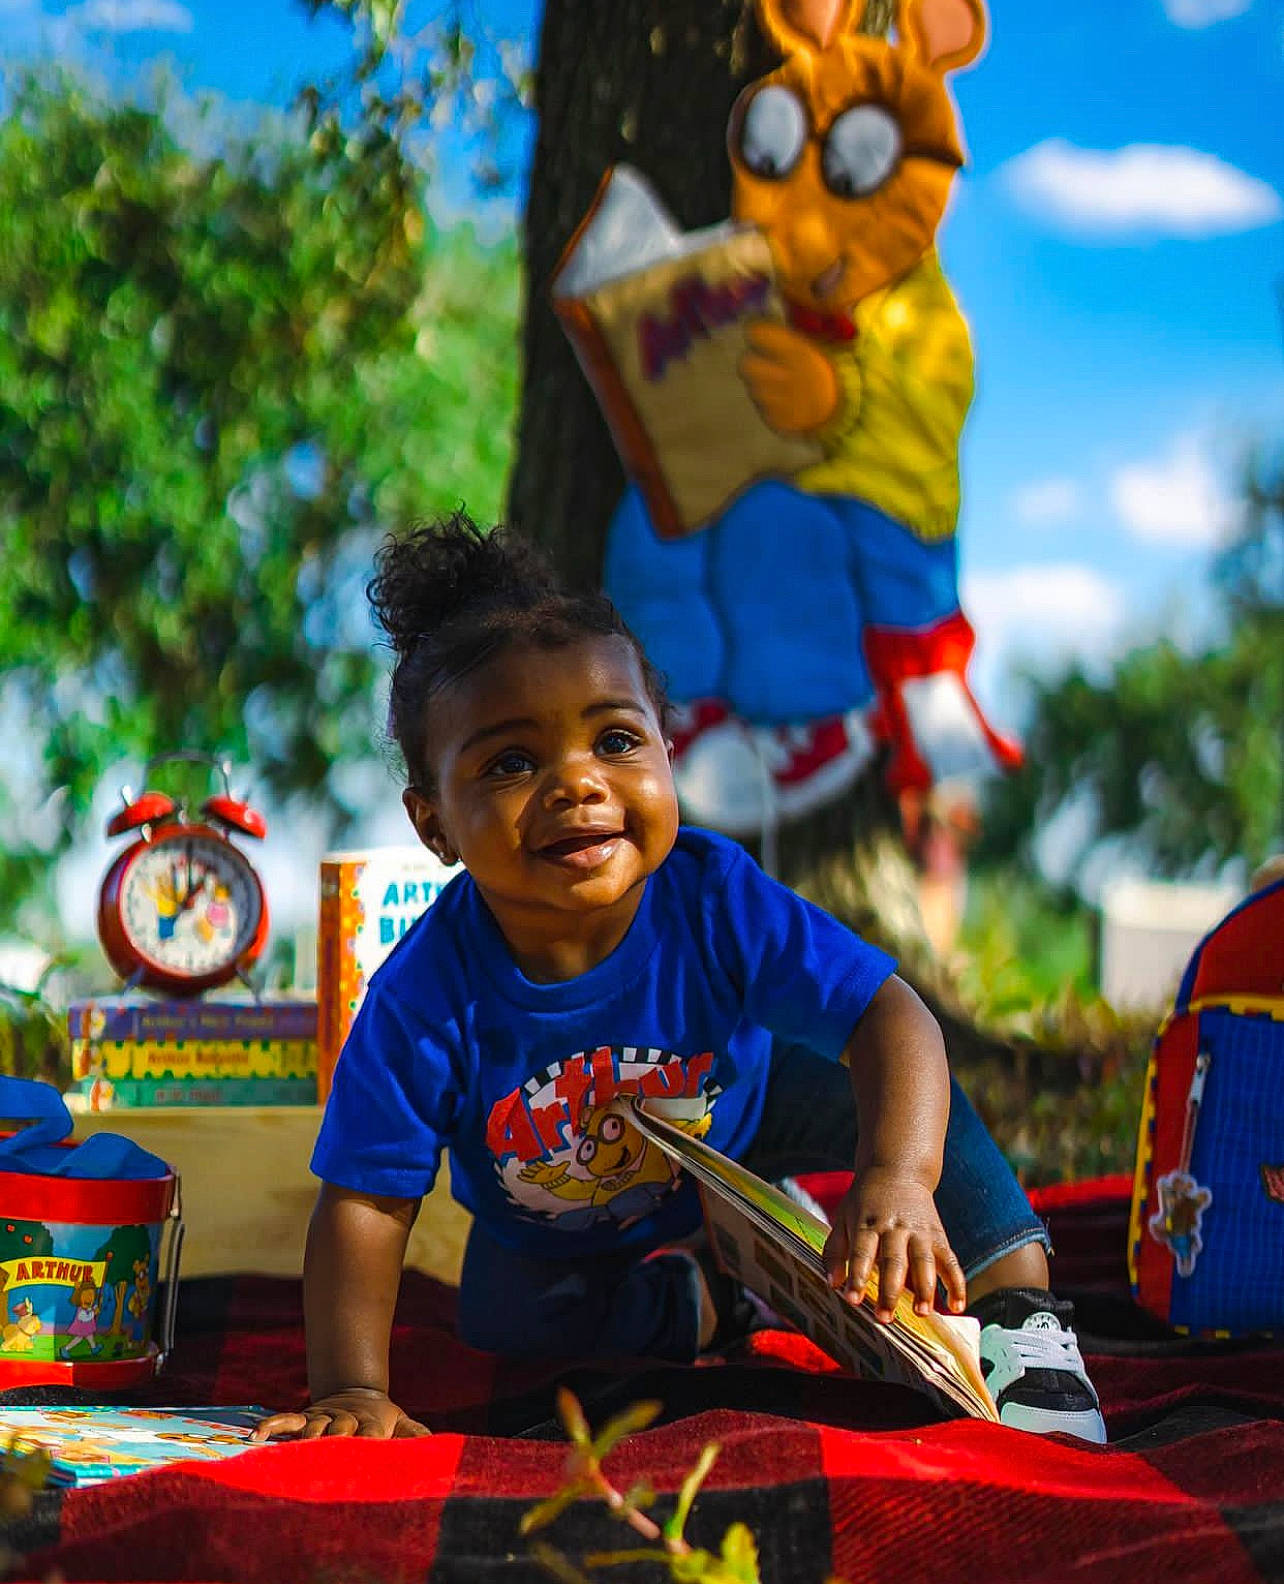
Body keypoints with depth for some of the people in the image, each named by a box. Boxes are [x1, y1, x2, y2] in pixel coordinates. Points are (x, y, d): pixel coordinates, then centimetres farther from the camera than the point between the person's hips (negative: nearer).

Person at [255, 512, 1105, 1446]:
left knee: (891, 1093, -19)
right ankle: (728, 1293, -3)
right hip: (556, 1221, 0)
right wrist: (353, 1390, -42)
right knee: (503, 1315, -26)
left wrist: (898, 1177, -55)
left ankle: (1020, 1314, -8)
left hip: (736, 1120, 0)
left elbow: (892, 1016, -36)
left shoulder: (715, 897, -33)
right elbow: (366, 1203, -30)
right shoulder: (430, 994, -35)